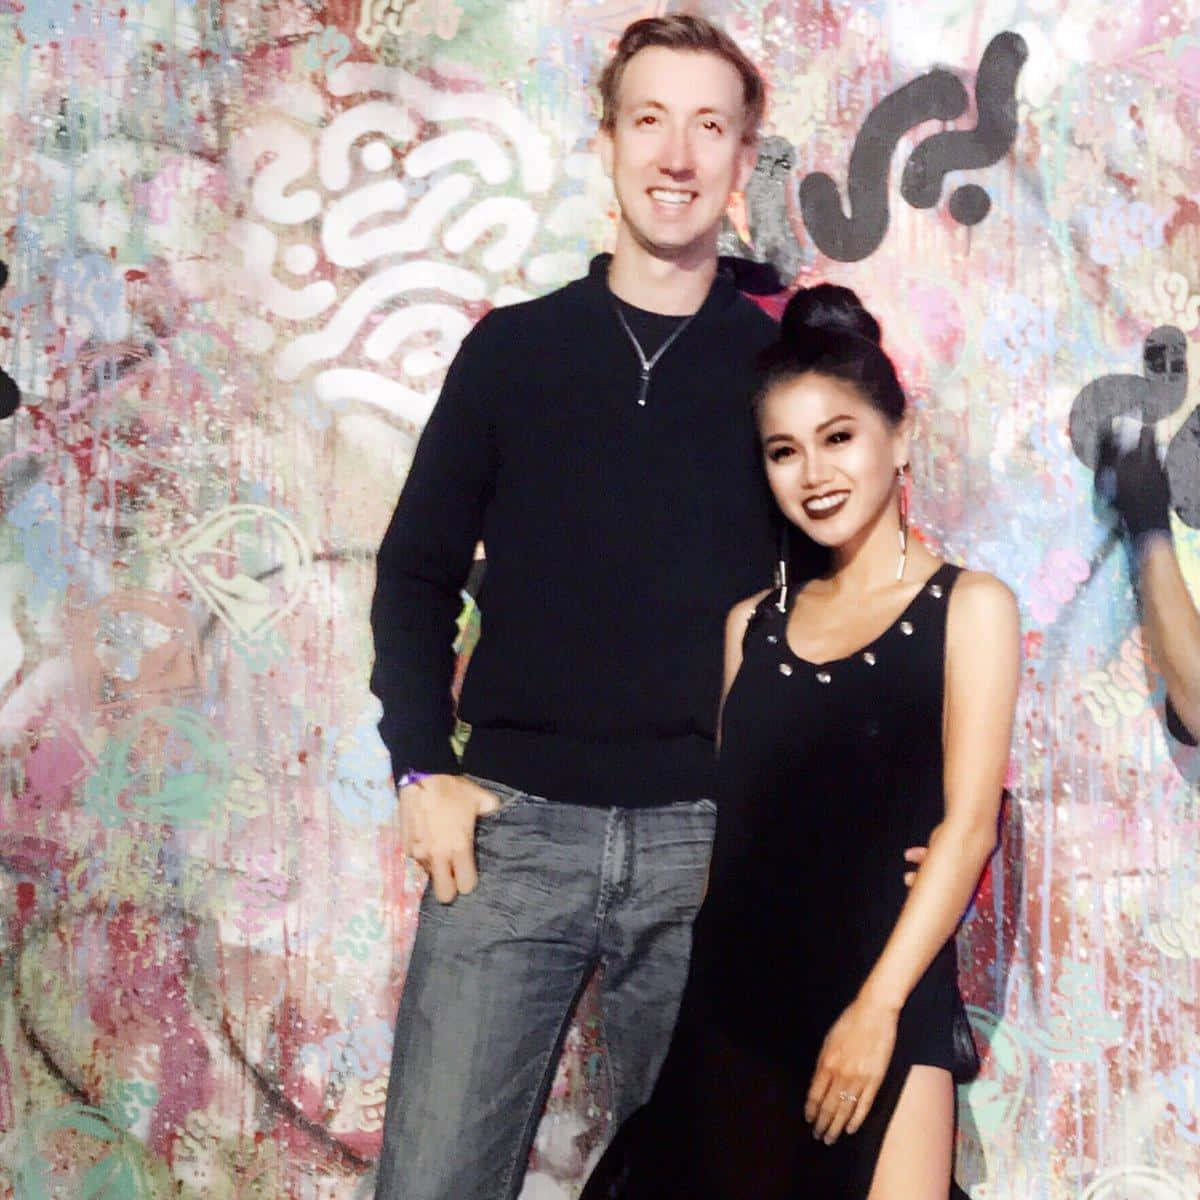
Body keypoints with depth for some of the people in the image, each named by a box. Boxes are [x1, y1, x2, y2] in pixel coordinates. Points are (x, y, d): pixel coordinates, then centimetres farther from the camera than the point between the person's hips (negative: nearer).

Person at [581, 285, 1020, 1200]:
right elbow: (730, 814, 12)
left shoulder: (969, 606, 1)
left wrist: (878, 1004, -14)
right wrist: (688, 991, 4)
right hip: (736, 991, 4)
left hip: (887, 989, -4)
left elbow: (968, 821, -7)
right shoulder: (753, 624, 12)